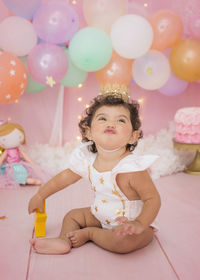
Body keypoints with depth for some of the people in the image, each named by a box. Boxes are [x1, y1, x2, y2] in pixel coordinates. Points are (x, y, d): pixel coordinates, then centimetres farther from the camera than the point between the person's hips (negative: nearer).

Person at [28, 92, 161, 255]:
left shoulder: (132, 168, -31)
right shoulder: (88, 160, -10)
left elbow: (153, 198, -25)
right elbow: (65, 176, 7)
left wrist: (140, 224, -41)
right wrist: (40, 196, 15)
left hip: (131, 223, -6)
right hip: (101, 217, 6)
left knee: (124, 241, -34)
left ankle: (89, 233, -9)